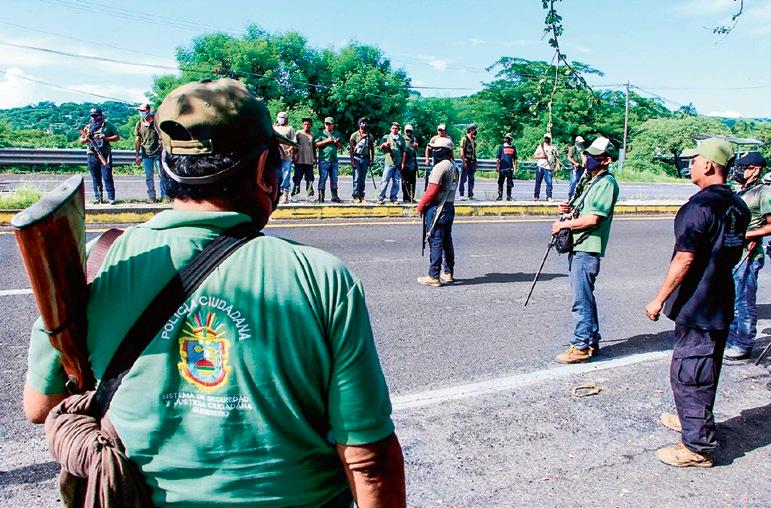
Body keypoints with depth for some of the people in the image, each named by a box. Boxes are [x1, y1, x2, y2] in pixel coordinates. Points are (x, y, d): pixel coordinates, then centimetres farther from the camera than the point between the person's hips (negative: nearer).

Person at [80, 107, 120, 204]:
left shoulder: (108, 125, 4)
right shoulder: (88, 126, 14)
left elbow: (117, 137, 2)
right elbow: (81, 141, 17)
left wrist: (106, 138, -12)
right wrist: (86, 138, -5)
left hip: (105, 156, -4)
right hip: (92, 156, 4)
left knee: (107, 177, -7)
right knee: (96, 178, 7)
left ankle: (111, 198, -5)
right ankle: (98, 198, 13)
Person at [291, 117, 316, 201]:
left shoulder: (313, 135, 12)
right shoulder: (298, 133, 4)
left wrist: (315, 158, 14)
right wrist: (295, 155, -6)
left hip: (310, 161, 3)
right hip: (299, 160, -3)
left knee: (310, 180, 3)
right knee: (297, 178, -3)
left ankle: (309, 195, 8)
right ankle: (295, 194, 2)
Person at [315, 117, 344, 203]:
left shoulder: (337, 134, 16)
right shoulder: (321, 133, 4)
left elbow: (341, 146, 17)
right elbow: (316, 144, -7)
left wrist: (337, 142, -4)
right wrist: (327, 141, -12)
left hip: (334, 160, 4)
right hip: (324, 160, -4)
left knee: (334, 179, 6)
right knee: (322, 179, -3)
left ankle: (334, 197, 11)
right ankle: (321, 197, 0)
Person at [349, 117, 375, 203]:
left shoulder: (369, 136, 10)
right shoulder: (354, 135, 0)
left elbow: (372, 149, 15)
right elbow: (351, 149, -3)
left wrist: (372, 160, 7)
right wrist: (352, 161, -10)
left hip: (365, 158, 3)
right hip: (356, 158, -3)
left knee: (363, 179, 6)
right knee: (357, 178, -8)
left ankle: (361, 196, 12)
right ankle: (356, 196, -6)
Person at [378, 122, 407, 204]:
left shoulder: (401, 138, 13)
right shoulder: (386, 137, 8)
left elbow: (403, 151, 13)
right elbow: (380, 148, 4)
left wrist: (403, 162, 6)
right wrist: (384, 145, -18)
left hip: (398, 163, 3)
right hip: (389, 163, -3)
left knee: (396, 181, 5)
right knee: (385, 180, -7)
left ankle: (393, 197, 12)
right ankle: (381, 197, -5)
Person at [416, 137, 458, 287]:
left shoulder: (440, 167, -16)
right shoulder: (453, 167, 13)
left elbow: (432, 190, -19)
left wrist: (421, 205, -8)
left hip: (437, 208, -9)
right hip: (449, 207, 9)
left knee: (435, 242, -5)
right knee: (447, 241, 14)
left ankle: (433, 277, -1)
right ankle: (448, 273, 22)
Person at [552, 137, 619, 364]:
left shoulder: (607, 183, -12)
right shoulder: (593, 182, 19)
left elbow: (593, 218, -20)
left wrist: (564, 224, -11)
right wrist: (571, 209, 8)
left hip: (587, 249, -10)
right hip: (579, 247, 10)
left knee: (581, 300, -6)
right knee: (585, 297, 15)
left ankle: (581, 347, 1)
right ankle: (592, 342, 24)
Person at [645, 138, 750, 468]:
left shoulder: (700, 206, -20)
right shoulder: (738, 206, 8)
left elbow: (684, 259, -22)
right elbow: (733, 254, 17)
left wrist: (659, 299, -16)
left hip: (695, 307, -9)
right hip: (722, 305, 9)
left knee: (687, 373, -1)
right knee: (705, 371, 22)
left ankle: (698, 447, 7)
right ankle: (693, 420, 39)